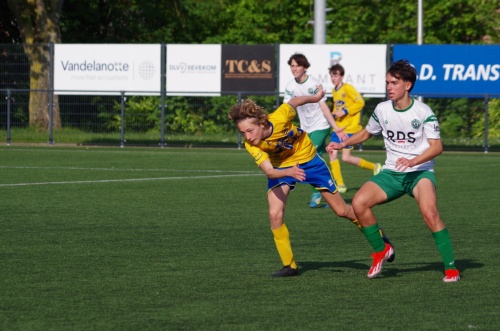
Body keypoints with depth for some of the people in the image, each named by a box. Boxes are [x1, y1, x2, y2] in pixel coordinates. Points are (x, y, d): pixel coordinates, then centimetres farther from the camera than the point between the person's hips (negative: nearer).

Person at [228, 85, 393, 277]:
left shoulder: (280, 118, -34)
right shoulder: (251, 145, -29)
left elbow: (294, 102, -14)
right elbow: (269, 171, -38)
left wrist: (315, 97, 4)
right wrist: (289, 172, -58)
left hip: (308, 160, -1)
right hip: (280, 168, 1)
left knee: (341, 210, 6)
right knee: (275, 214, -19)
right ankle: (289, 266, -4)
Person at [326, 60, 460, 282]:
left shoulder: (423, 112, -11)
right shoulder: (382, 109, 3)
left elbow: (436, 146, -14)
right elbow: (367, 133, 22)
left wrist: (413, 161, -28)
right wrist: (343, 144, 8)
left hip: (420, 171, -5)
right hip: (391, 172, 5)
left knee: (429, 213, -32)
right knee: (359, 202, -18)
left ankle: (451, 267, -20)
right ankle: (381, 250, 5)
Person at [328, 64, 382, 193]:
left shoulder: (348, 88, -11)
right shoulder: (334, 91, 12)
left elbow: (360, 102, -16)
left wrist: (345, 111, -21)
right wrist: (333, 114, 4)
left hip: (350, 128, -8)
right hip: (338, 127, 8)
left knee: (346, 157, -10)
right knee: (332, 153, -4)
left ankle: (374, 167, 11)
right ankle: (340, 185, 4)